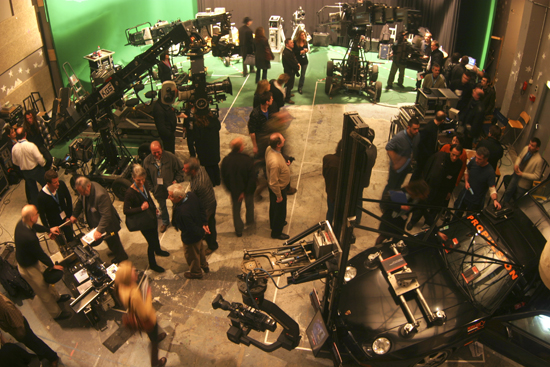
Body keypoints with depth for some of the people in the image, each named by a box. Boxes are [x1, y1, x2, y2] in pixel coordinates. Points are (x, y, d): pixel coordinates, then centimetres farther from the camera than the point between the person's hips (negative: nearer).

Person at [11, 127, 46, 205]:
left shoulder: (14, 148, -10)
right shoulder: (30, 145, -27)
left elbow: (15, 162, 6)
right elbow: (40, 159, -23)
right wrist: (43, 164, -2)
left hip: (24, 172, 6)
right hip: (36, 169, -5)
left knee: (32, 188, 21)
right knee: (46, 185, 15)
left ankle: (35, 205, 34)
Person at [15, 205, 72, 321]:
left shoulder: (21, 223, -17)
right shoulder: (29, 237, -43)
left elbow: (35, 227, 10)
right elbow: (40, 254, -26)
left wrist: (49, 230, 9)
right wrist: (53, 266, -11)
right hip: (28, 268, -8)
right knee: (43, 292, 13)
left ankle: (56, 297, 56)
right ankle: (56, 313, 34)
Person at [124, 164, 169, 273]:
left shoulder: (143, 185, -9)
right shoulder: (130, 193, -30)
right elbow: (126, 211, -28)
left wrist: (154, 208, 18)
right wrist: (141, 208, -37)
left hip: (151, 216, 7)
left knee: (155, 235, 31)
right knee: (151, 243, 6)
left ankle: (158, 250, 60)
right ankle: (152, 264, 29)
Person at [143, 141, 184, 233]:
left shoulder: (170, 157, -19)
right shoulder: (147, 161, -13)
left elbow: (180, 169, -5)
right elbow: (147, 177, 0)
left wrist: (176, 180, -16)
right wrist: (151, 189, -5)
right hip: (158, 190, 2)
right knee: (162, 207, 22)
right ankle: (165, 222, 47)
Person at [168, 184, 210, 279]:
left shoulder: (182, 212, -45)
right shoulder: (191, 195, -22)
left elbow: (192, 229, -31)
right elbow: (201, 209, -5)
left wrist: (202, 231, -13)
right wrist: (204, 223, -2)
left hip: (191, 237, -8)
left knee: (192, 255, 23)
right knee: (200, 249, 35)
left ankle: (196, 273, 52)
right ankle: (204, 266, 62)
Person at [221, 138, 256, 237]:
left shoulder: (226, 160, -20)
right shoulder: (248, 160, -27)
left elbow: (224, 178, -9)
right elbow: (252, 177, -23)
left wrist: (230, 189, 5)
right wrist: (246, 191, -12)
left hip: (234, 190, 1)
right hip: (247, 188, -1)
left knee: (236, 209, 21)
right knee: (249, 205, 29)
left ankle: (238, 230, 32)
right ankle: (250, 221, 51)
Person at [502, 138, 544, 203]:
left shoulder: (539, 160, -30)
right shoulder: (526, 149, -12)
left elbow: (537, 176, -22)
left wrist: (522, 174, -22)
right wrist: (516, 164, -9)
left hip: (524, 184, -6)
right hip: (516, 175, 6)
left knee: (517, 199, 15)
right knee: (508, 192, 23)